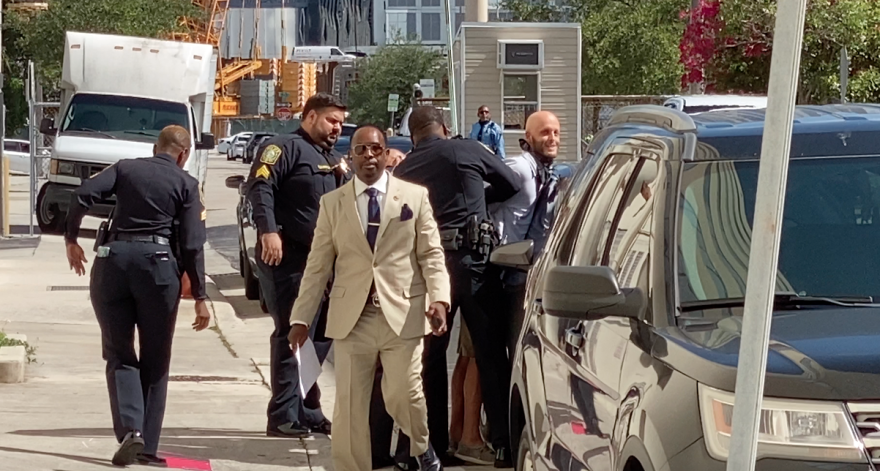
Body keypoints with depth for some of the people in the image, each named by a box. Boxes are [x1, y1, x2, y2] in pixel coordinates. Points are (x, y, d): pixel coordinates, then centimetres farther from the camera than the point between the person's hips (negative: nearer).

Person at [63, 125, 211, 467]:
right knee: (155, 361, 11)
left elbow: (82, 195, -5)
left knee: (119, 354, 9)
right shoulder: (186, 184, 6)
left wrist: (71, 239, 7)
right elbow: (192, 244, 0)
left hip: (113, 259, 1)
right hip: (157, 262, -1)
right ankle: (147, 446, 9)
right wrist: (200, 297, 2)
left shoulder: (125, 168, 11)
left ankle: (129, 429, -13)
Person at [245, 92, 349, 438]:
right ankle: (283, 417, -7)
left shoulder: (334, 161, 24)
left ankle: (308, 412, 20)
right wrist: (268, 230, -30)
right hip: (287, 257, -9)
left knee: (317, 337, 11)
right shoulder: (286, 148, -4)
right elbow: (259, 186, -17)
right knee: (290, 335, -9)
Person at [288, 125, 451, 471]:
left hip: (402, 314, -2)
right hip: (352, 318, 2)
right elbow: (318, 265, 10)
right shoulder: (332, 203, 10)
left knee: (403, 395, -4)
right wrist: (302, 318, 5)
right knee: (349, 405, 0)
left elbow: (432, 254, 3)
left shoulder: (415, 195, 6)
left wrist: (439, 298, -13)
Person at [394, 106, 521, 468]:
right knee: (490, 354, 3)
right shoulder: (468, 151, 3)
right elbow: (511, 184, 14)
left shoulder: (403, 171, 9)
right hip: (472, 258, -2)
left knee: (429, 356, 10)